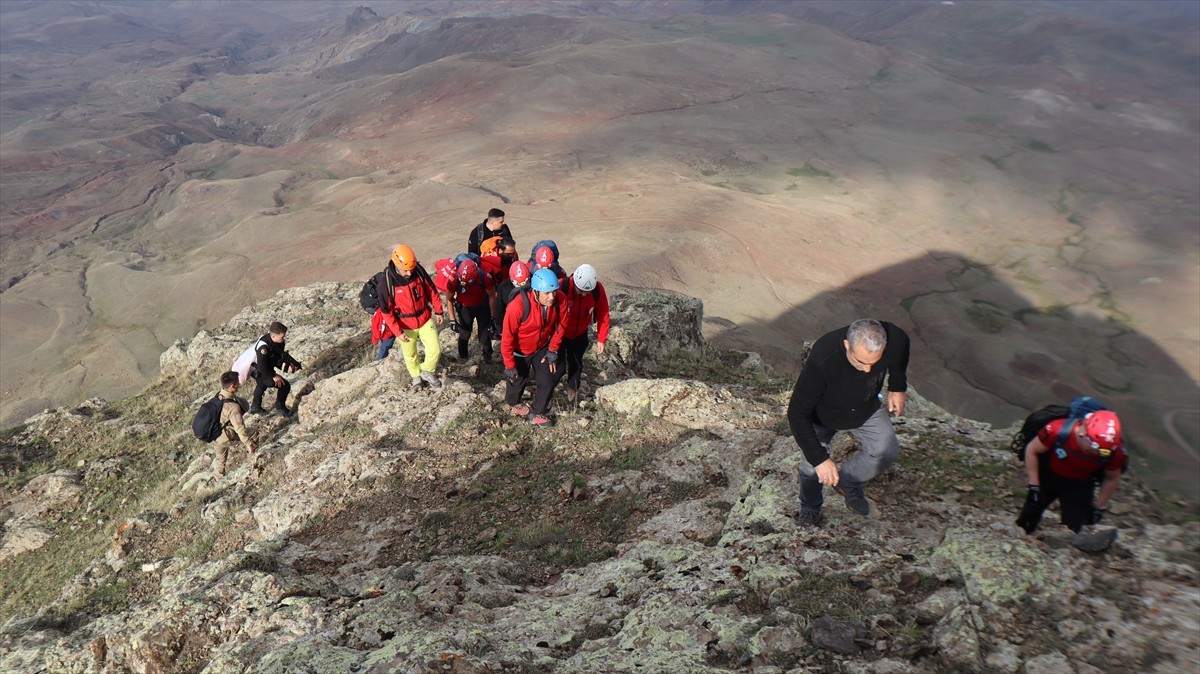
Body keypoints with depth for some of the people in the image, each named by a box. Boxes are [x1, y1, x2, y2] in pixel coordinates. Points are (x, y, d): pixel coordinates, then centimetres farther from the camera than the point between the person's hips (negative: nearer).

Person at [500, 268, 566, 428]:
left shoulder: (559, 299, -26)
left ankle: (537, 413, 29)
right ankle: (514, 403, 52)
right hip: (520, 351, -3)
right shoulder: (518, 306, -39)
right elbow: (507, 338, -28)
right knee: (517, 380, 19)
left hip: (542, 348, 3)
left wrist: (552, 349, -2)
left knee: (549, 380, 5)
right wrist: (510, 366, -20)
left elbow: (559, 324, -7)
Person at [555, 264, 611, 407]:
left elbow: (603, 314, -8)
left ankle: (573, 391, 42)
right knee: (559, 367, -5)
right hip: (560, 334, -3)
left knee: (576, 365, 17)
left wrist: (601, 339, -7)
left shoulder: (598, 289, -22)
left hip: (580, 335, 3)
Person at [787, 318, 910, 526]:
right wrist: (820, 458, -37)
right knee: (813, 466, 0)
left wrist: (897, 387, 0)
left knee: (887, 451, -7)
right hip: (822, 415, -3)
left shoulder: (895, 340, -33)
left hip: (866, 408, 4)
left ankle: (847, 480, 22)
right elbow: (797, 414, -37)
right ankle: (810, 509, 33)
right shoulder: (821, 362, -45)